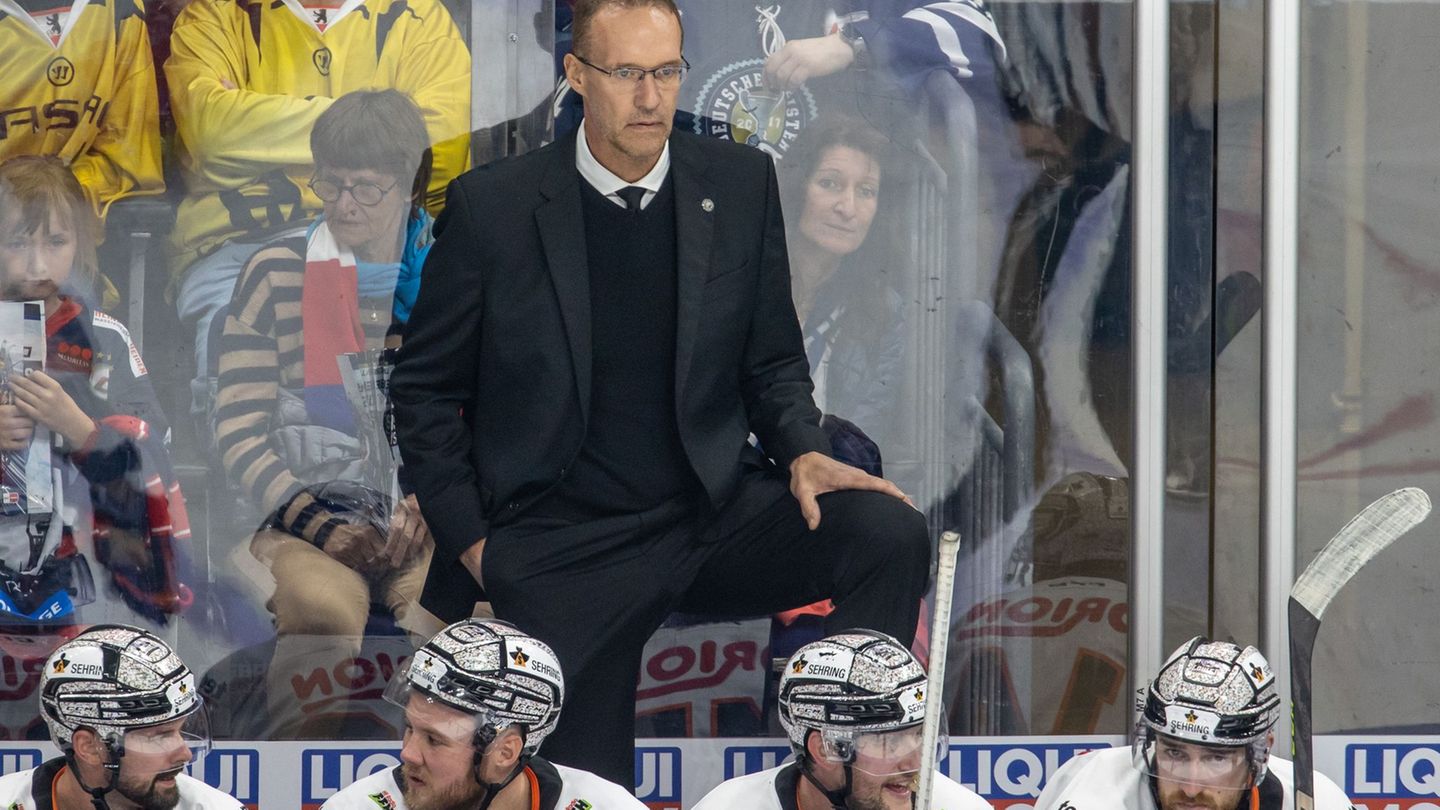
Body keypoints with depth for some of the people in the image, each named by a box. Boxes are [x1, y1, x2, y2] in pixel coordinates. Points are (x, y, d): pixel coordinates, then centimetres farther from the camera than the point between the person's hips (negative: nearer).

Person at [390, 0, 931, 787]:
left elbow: (772, 362, 13)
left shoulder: (740, 184, 4)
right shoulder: (493, 207, -4)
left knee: (889, 534, -24)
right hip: (563, 552, -2)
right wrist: (471, 544, -3)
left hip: (715, 514, 3)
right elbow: (425, 392, 5)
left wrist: (804, 452, -8)